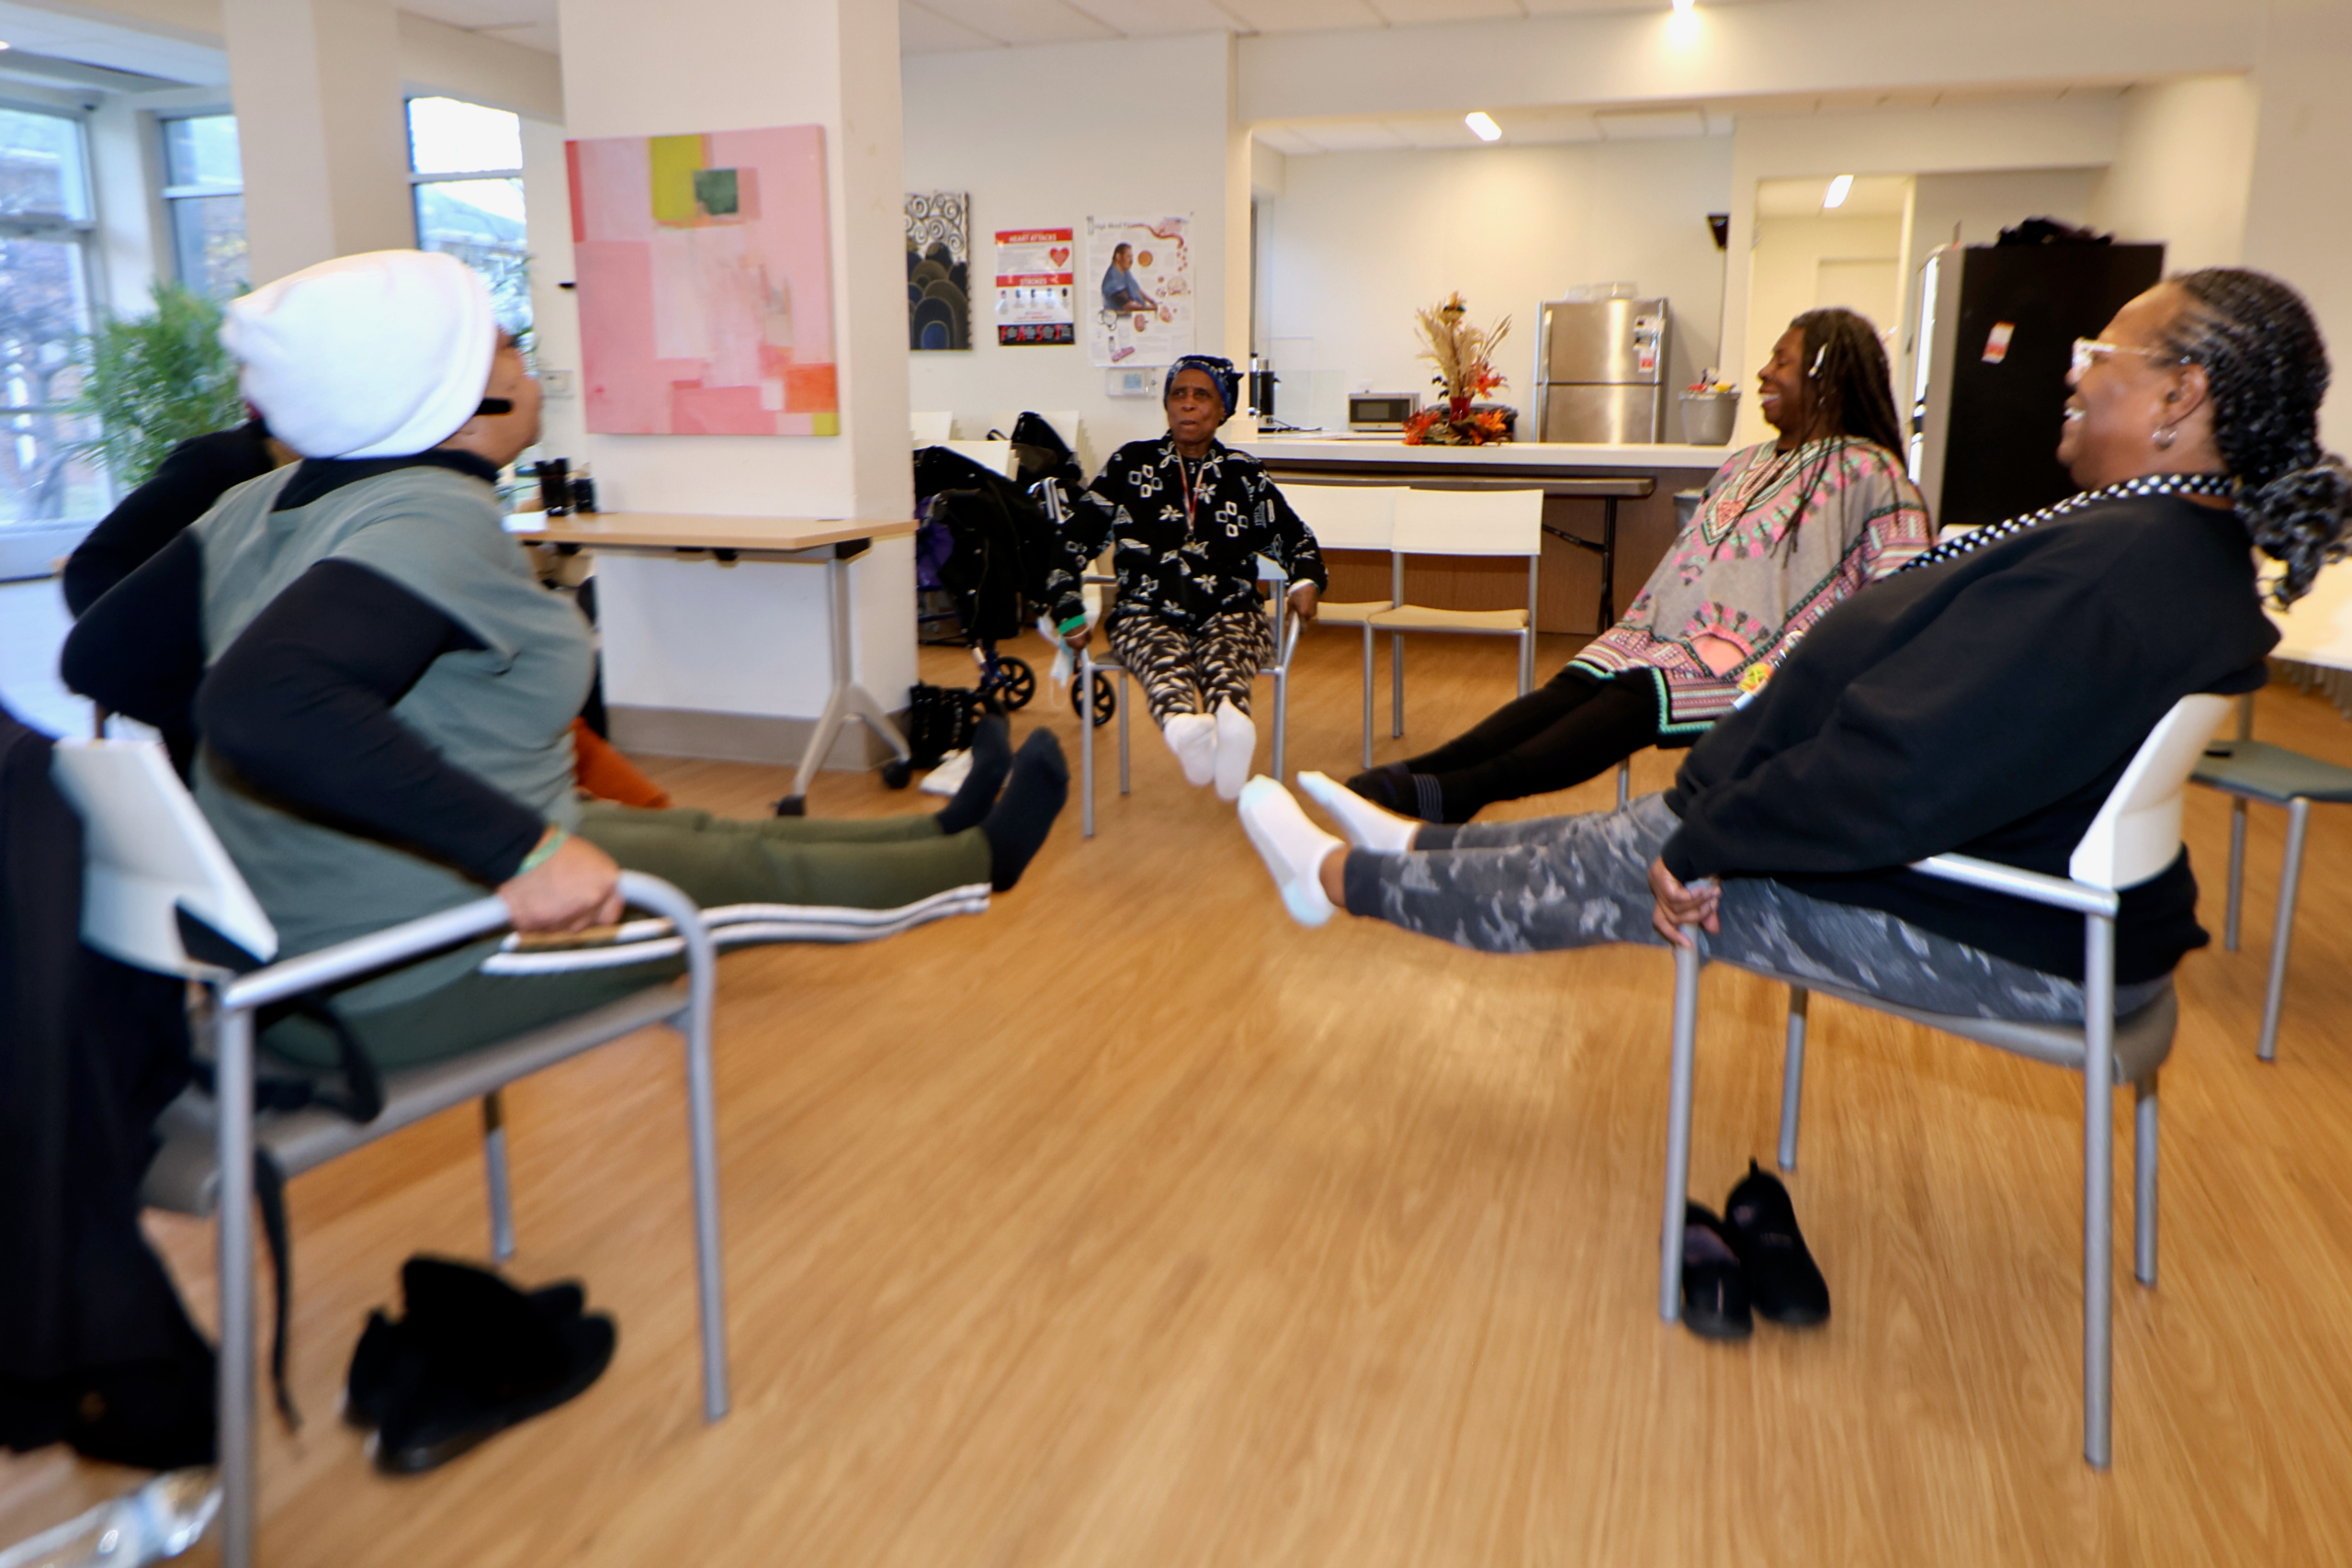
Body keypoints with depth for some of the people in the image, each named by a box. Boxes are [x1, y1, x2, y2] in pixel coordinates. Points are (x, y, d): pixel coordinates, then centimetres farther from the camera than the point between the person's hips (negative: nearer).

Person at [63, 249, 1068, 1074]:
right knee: (765, 874, 9)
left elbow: (102, 660, 7)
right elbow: (260, 702, -42)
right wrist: (521, 849, -41)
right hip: (410, 987, -9)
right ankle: (979, 860, 36)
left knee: (693, 832, 22)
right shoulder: (433, 521, -28)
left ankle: (943, 842, 41)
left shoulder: (260, 506, 0)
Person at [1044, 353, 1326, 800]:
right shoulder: (1131, 464, 16)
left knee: (1223, 660, -38)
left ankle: (1231, 723, -72)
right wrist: (1069, 613, -1)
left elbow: (1294, 538, 22)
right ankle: (1184, 726, -73)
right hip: (1147, 611, -1)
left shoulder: (1243, 473, 19)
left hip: (1229, 610, 1)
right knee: (1164, 660, -40)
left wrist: (1306, 582, -1)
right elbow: (1072, 539, 12)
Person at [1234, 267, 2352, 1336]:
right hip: (2034, 875, 9)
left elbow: (1890, 775, -33)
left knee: (1619, 874, 0)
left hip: (2007, 949, -9)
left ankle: (1342, 877, 17)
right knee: (1657, 826, 14)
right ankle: (1416, 845, 33)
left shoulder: (2104, 575, -30)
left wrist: (1705, 845, -18)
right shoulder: (2189, 550, 5)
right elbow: (1948, 711, 11)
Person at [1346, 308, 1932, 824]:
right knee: (1572, 687, -20)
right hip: (1669, 631, 7)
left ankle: (1467, 789, -53)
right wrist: (1636, 627, 13)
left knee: (1635, 697, -33)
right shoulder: (1746, 465, 26)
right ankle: (1415, 774, -39)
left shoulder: (1869, 473, 3)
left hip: (1752, 656, -6)